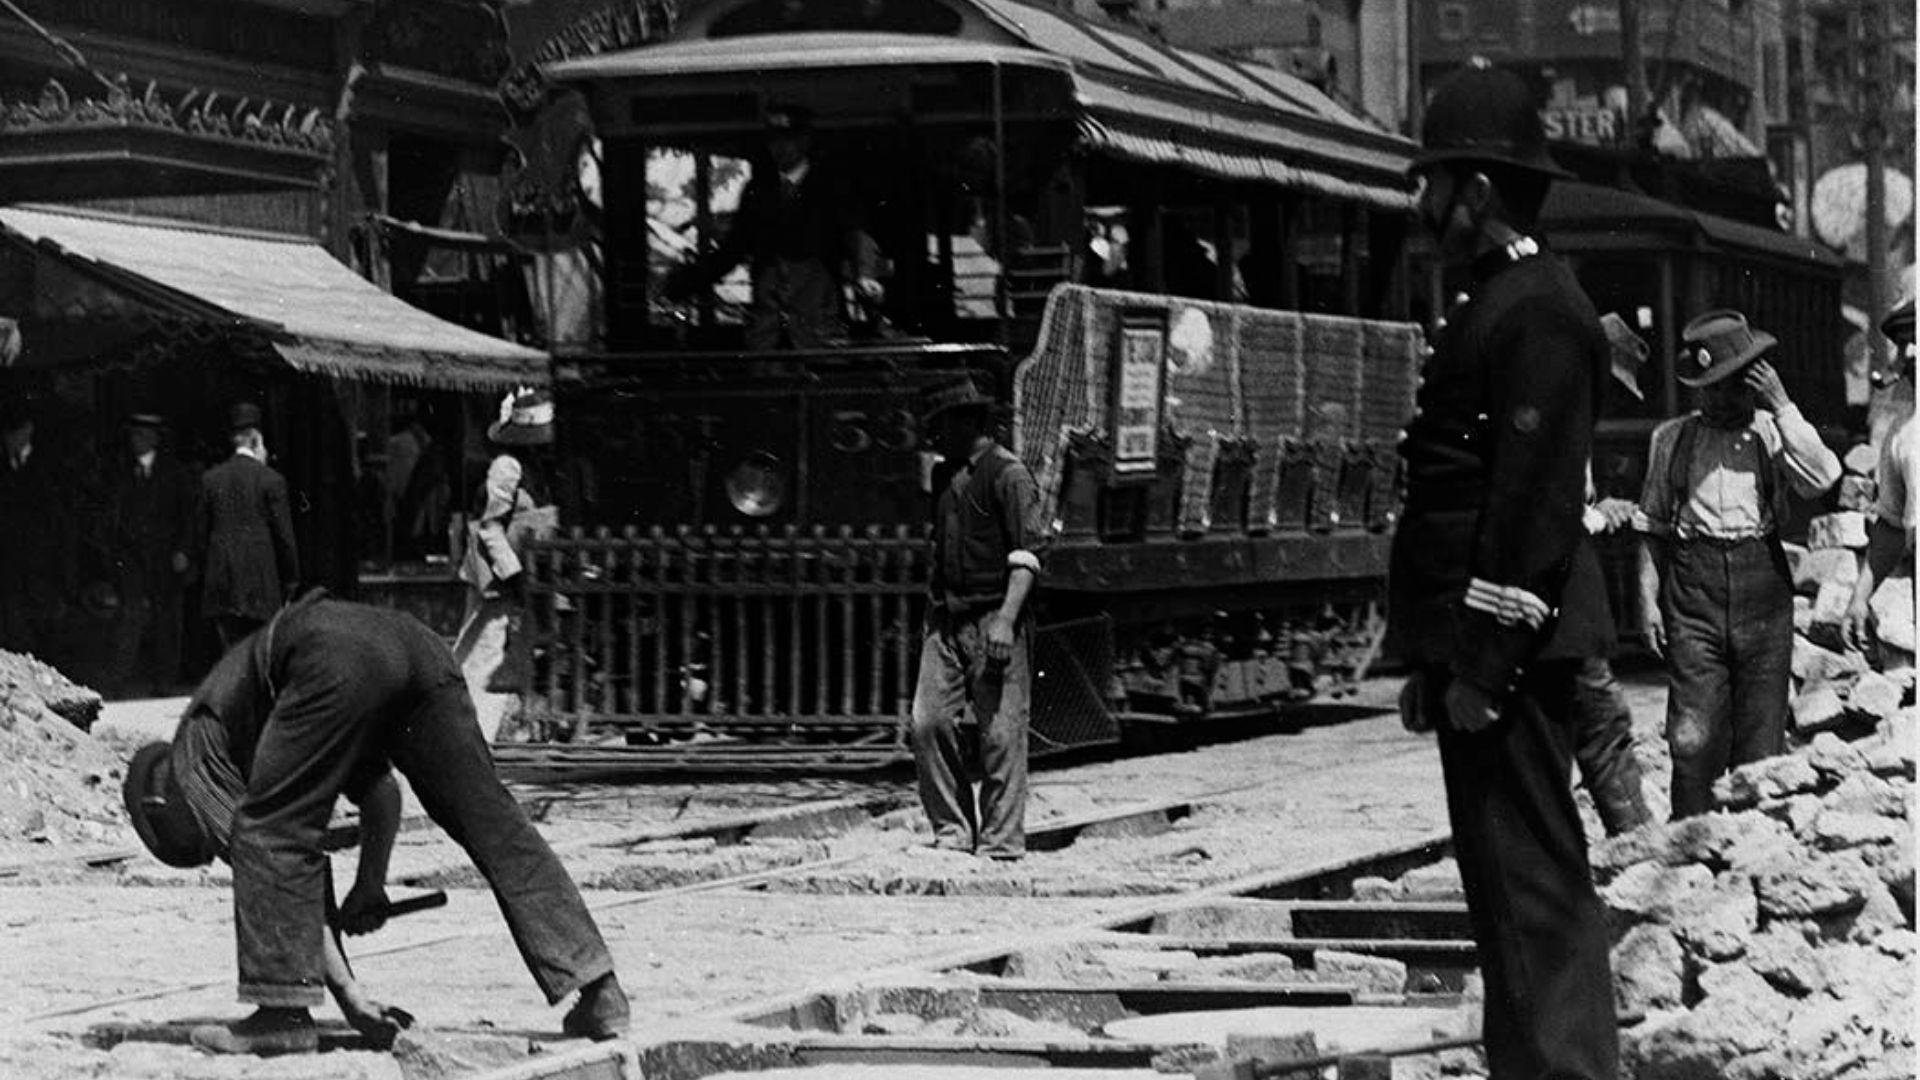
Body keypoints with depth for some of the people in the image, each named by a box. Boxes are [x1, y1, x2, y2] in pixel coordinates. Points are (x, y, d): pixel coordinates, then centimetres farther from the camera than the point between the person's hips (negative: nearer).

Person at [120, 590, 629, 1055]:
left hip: (340, 660, -7)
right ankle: (599, 993, 6)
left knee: (273, 830, 6)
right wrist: (370, 886, 40)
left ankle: (283, 1012, 5)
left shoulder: (194, 749, 19)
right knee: (491, 821, 8)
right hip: (412, 640, 7)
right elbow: (382, 792, 41)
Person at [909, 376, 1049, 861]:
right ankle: (952, 832, 4)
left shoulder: (1008, 474, -7)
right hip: (946, 620, 7)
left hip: (994, 618, -7)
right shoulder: (947, 479, 18)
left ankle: (1001, 843, -1)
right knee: (927, 722, -3)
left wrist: (1006, 620, -21)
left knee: (1001, 734, -5)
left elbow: (1028, 553, -13)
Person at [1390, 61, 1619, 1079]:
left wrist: (1485, 665, -22)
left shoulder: (1537, 312, -13)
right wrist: (1434, 660, 21)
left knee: (1531, 877, -9)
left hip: (1507, 643, -11)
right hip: (1478, 645, 11)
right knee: (1505, 874, 14)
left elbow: (1534, 501, -20)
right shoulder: (1499, 304, 19)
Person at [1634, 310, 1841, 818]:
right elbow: (1652, 527, 12)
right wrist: (1648, 599, 3)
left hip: (1763, 585, 1)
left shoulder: (1773, 432, 8)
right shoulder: (1672, 439, 9)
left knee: (1762, 733, 0)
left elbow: (1820, 478, -11)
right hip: (1693, 588, -1)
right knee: (1694, 735, -7)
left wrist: (1782, 405, -10)